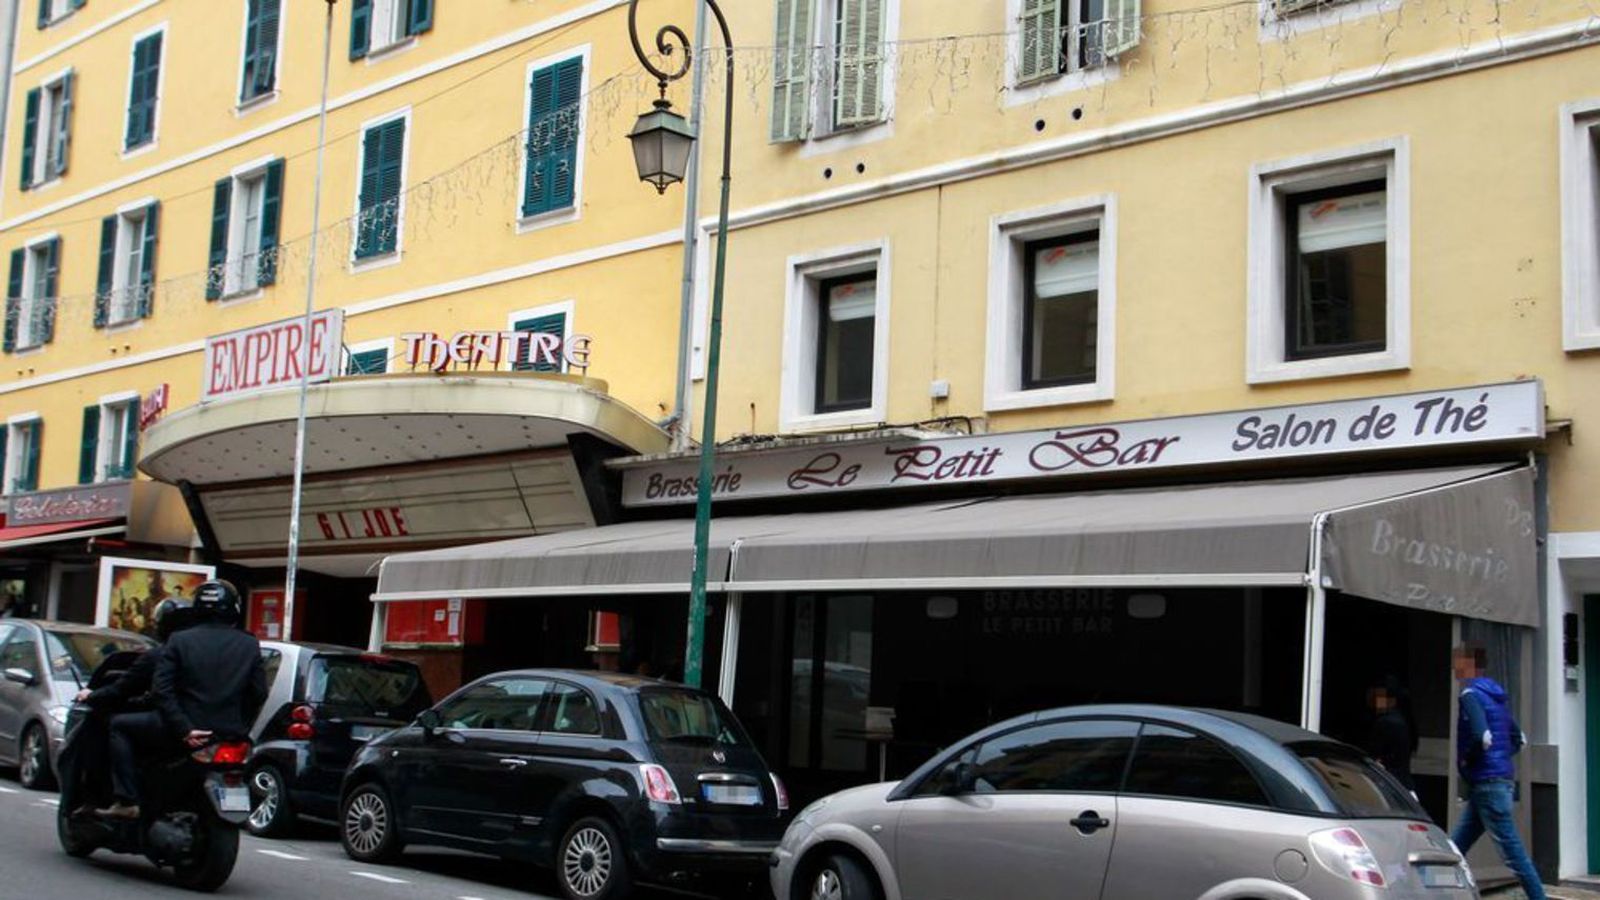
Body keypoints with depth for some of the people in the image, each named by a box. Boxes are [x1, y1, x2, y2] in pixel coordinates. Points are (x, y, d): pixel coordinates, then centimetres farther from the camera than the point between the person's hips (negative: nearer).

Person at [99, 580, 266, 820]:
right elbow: (259, 694, 4)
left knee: (120, 726, 14)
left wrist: (184, 729, -11)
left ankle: (127, 802, 4)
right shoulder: (249, 645, 5)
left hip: (191, 734, -3)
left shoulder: (179, 641, -1)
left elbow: (163, 689, -9)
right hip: (230, 736, 4)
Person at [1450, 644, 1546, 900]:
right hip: (1503, 777, 10)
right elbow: (1518, 740, 19)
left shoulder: (1471, 694, -12)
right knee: (1456, 847, 12)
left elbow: (1481, 737, -26)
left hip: (1487, 781, -10)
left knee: (1510, 848, -6)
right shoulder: (1494, 694, 15)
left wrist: (1465, 761, -10)